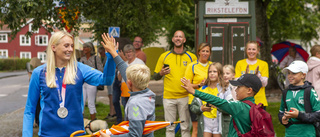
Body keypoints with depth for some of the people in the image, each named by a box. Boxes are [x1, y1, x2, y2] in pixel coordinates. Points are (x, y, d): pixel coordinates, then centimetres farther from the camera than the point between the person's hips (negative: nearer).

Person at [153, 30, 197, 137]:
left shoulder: (191, 57, 6)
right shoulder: (164, 56, 7)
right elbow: (155, 77, 11)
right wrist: (161, 73, -10)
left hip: (185, 96, 0)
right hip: (168, 96, 1)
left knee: (185, 126, 2)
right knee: (169, 127, 4)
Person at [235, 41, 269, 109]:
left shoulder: (263, 64, 7)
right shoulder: (240, 63, 7)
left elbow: (264, 84, 1)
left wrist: (258, 74, -17)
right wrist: (245, 75, -16)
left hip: (259, 100, 0)